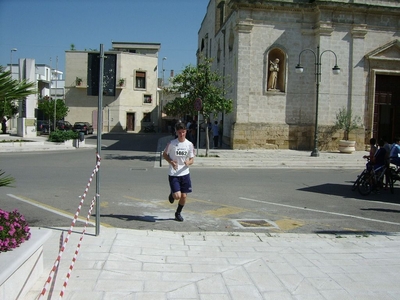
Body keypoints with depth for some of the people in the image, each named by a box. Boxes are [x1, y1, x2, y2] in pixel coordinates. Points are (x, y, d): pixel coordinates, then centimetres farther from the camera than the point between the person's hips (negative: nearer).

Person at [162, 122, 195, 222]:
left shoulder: (189, 144, -1)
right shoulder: (171, 143, -9)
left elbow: (192, 159, 4)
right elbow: (164, 154, 5)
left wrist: (188, 162, -19)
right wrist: (171, 162, -13)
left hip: (185, 173, 3)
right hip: (173, 174, -3)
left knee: (184, 196, 5)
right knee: (177, 196, -12)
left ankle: (178, 213, 31)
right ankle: (172, 194, 26)